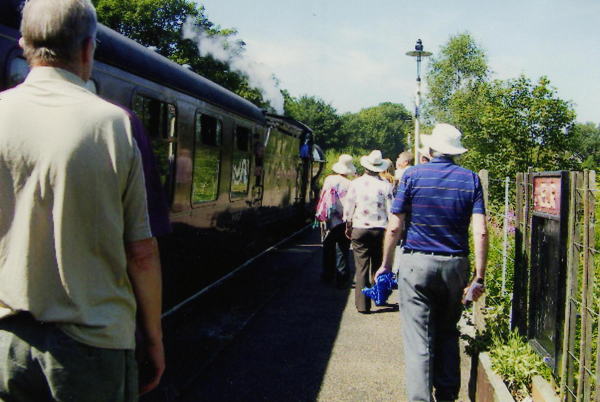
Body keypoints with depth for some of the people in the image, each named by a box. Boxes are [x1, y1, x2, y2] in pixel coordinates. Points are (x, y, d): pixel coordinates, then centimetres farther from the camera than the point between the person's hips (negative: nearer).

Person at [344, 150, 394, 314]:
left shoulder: (356, 183, -2)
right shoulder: (385, 185, -4)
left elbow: (348, 207, 4)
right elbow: (390, 210, -2)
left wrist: (348, 226, 16)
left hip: (359, 229, 0)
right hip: (380, 229, 0)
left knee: (362, 268, 2)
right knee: (378, 266, 15)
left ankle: (363, 304, 1)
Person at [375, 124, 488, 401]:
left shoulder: (413, 176, -2)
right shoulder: (471, 180, 2)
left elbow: (394, 227, -4)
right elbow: (480, 232, -6)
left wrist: (386, 265, 7)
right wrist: (479, 277, -3)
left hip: (417, 264, -3)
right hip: (456, 265, 3)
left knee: (419, 340, 1)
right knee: (448, 333, 19)